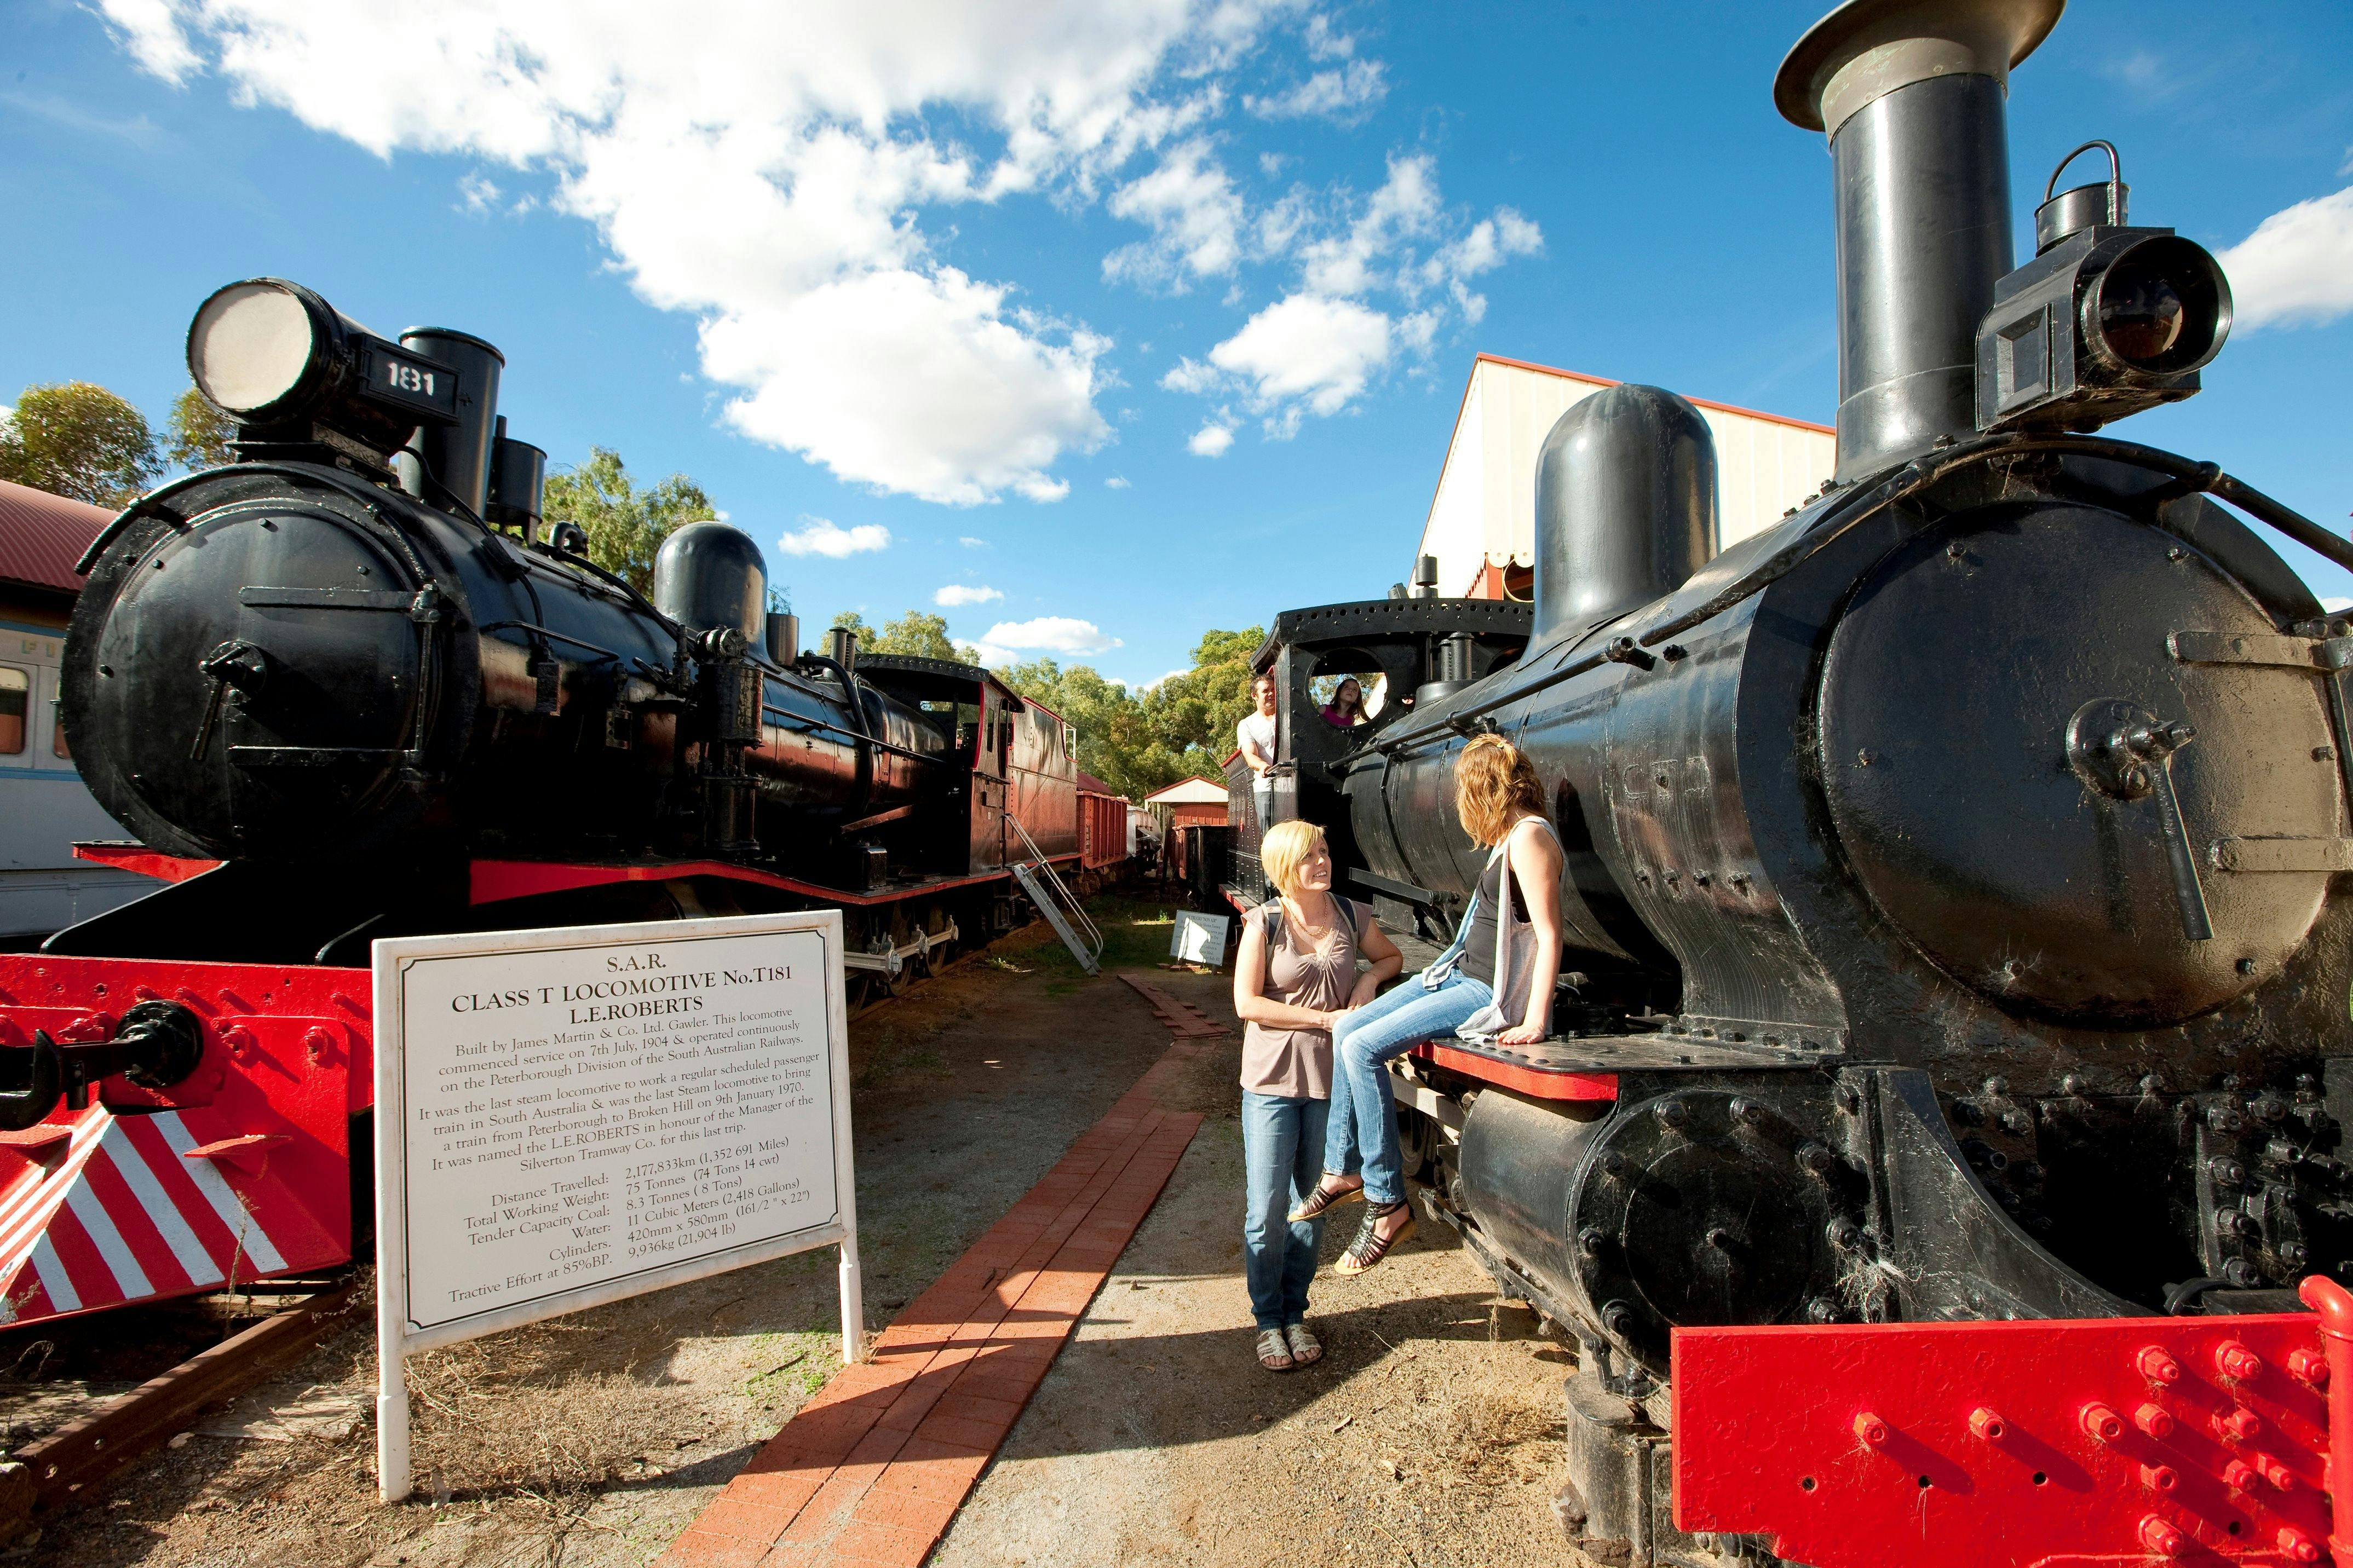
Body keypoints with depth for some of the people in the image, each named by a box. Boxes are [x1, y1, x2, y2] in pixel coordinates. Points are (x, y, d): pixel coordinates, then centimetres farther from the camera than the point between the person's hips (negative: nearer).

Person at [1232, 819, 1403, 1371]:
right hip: (1273, 1080, -3)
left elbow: (1393, 956, 21)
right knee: (1268, 1208, 2)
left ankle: (1295, 1313, 30)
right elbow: (1246, 1003, -13)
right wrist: (1326, 1019, -16)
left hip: (1331, 1079, 3)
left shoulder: (1351, 916, 3)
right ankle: (1268, 1320, 21)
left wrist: (1369, 978, -1)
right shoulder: (1265, 923, -9)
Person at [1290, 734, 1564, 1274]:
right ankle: (1344, 1169, 14)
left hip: (1489, 993, -10)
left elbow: (1550, 935, -22)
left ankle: (1387, 1203, -7)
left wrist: (1535, 1023, -25)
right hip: (1460, 973, 10)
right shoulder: (1509, 837, 12)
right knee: (1347, 1030, 5)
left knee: (1364, 1048, -18)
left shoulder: (1530, 836, -17)